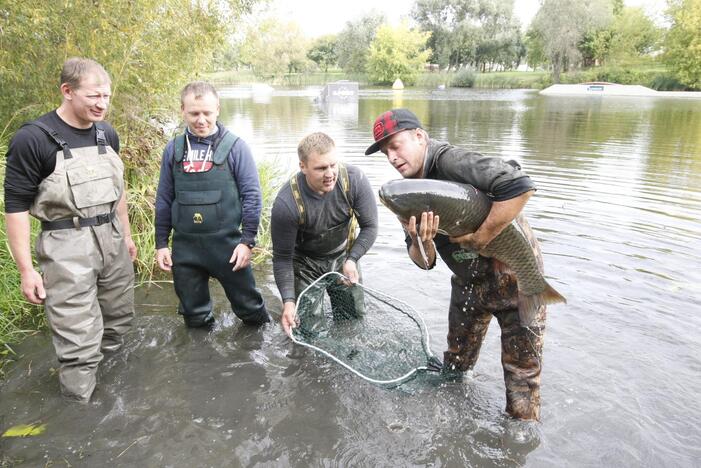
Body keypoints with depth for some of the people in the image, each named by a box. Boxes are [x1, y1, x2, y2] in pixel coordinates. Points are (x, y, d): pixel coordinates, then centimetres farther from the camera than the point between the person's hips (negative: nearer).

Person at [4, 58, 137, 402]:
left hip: (112, 239, 7)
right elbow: (16, 207, -12)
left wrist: (126, 234, 19)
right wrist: (26, 270, -13)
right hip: (68, 248, -6)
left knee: (119, 320, 18)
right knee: (79, 340, -4)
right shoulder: (32, 139, -14)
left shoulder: (107, 133, 5)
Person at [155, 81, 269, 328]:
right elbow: (164, 199, 10)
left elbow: (252, 195, -7)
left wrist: (247, 241, -10)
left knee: (249, 306, 8)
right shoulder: (173, 148, 5)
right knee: (193, 315, 16)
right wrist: (161, 243, 8)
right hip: (184, 246, 3)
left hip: (227, 243, -3)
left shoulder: (235, 146, -5)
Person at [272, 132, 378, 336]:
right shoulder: (286, 203, -31)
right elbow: (282, 258, -19)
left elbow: (369, 227, -10)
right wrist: (288, 301, -28)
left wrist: (352, 259, -21)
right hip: (305, 262, -2)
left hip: (343, 256, 2)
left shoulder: (354, 180, -25)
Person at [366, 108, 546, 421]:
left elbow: (520, 186, -39)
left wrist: (478, 239, -30)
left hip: (514, 277, -7)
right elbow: (425, 263, -1)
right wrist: (421, 242, -24)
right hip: (468, 284, 8)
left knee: (521, 371, 3)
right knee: (455, 365, 21)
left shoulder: (450, 161, -25)